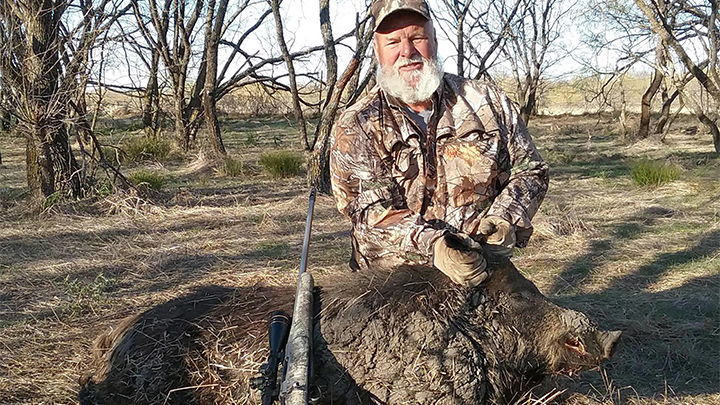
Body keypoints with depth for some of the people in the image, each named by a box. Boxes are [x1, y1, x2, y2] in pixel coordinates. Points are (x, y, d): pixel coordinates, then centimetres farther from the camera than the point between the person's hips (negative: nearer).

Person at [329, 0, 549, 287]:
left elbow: (529, 170, 15)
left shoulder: (488, 103, 10)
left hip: (485, 274, 2)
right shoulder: (354, 127, 2)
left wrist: (504, 220, -5)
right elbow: (370, 212, -8)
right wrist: (432, 245, -25)